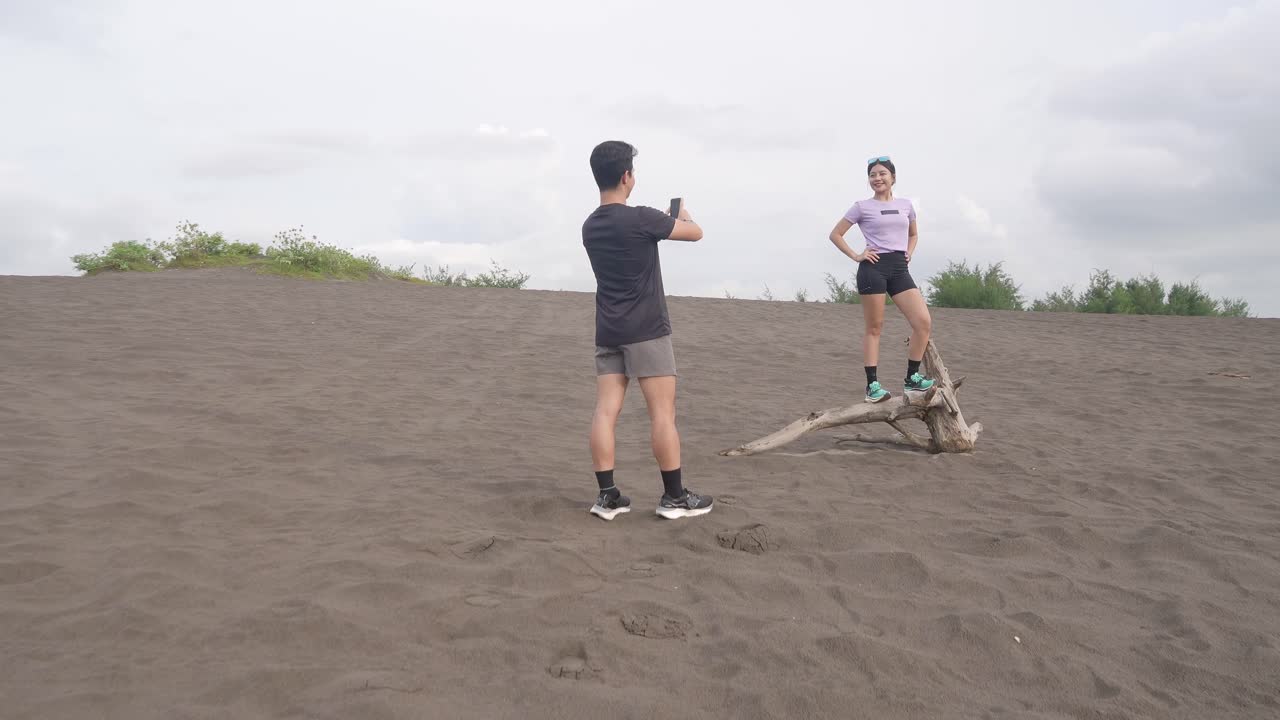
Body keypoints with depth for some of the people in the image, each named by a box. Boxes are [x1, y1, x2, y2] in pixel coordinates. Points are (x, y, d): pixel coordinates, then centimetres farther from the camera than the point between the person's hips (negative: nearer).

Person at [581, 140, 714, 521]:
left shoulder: (590, 226, 8)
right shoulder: (641, 219, -13)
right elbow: (696, 232, 0)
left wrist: (663, 222, 32)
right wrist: (682, 215, 21)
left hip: (608, 332, 7)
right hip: (646, 331, -7)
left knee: (605, 411, 3)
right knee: (662, 412, 0)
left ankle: (607, 495, 5)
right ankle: (674, 496, 6)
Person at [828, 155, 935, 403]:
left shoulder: (906, 205, 15)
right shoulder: (862, 206, 2)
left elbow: (914, 234, 31)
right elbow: (835, 234, 5)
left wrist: (909, 252, 12)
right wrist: (856, 256, -4)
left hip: (900, 269, 4)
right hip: (874, 267, -4)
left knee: (924, 322, -9)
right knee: (874, 328, -2)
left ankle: (912, 378, 2)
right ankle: (872, 385, 2)